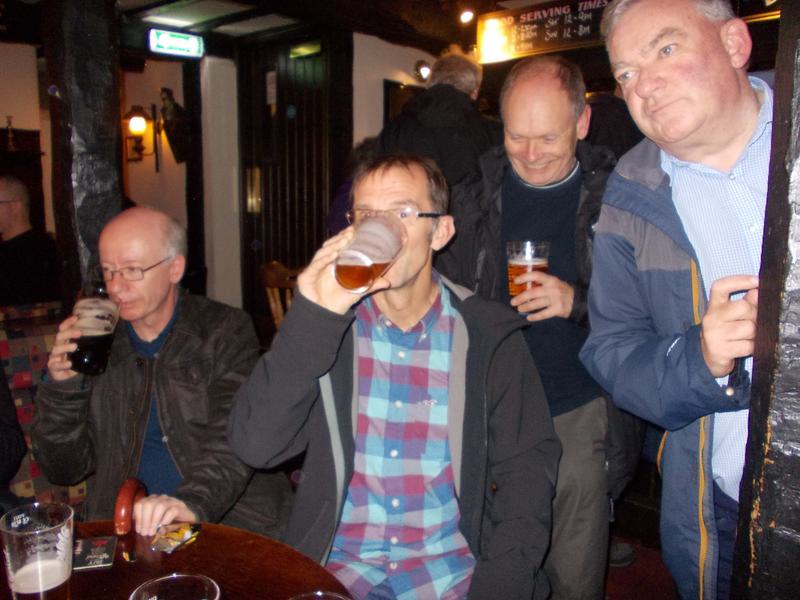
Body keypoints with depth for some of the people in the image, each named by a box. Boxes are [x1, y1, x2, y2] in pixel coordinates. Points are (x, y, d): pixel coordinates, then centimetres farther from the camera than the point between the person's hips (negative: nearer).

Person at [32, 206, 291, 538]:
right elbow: (64, 470, 10)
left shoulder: (226, 331, -1)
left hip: (229, 517, -3)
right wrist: (61, 387, -6)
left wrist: (192, 503, -31)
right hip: (127, 526, 4)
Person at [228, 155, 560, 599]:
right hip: (341, 562, 0)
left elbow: (527, 467, 0)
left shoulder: (488, 336, -1)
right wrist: (315, 318, -19)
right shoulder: (320, 327, 0)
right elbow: (256, 446, -11)